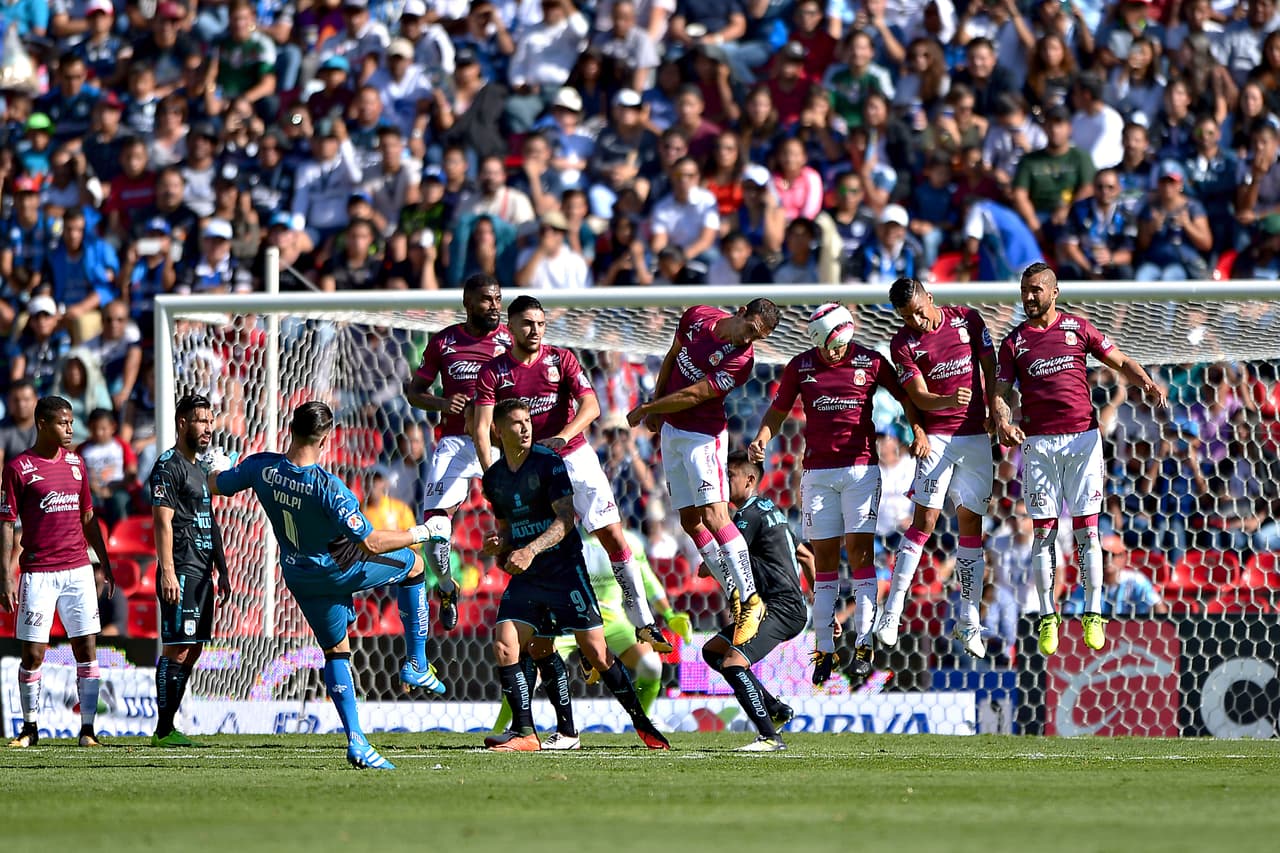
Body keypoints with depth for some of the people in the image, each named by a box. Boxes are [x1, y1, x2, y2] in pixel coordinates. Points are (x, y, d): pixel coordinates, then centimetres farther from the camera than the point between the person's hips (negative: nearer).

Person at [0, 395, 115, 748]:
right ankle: (29, 728, 12)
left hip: (78, 570, 4)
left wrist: (105, 565, 19)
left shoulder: (75, 463, 12)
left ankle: (87, 728, 1)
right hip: (38, 572, -4)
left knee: (87, 649, -2)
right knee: (32, 653, -2)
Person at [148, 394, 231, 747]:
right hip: (181, 571, -10)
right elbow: (162, 522, -15)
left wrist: (221, 569, 22)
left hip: (202, 570, 10)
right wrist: (167, 572, -22)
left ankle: (167, 727, 11)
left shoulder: (201, 465, 20)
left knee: (192, 650, 9)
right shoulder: (168, 467, -8)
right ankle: (163, 731, -10)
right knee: (178, 649, -11)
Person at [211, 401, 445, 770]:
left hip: (301, 579, 5)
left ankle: (356, 742, 10)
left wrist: (218, 467, 27)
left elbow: (217, 485, 2)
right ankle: (416, 666, 23)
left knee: (336, 652, 19)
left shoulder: (261, 467, -19)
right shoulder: (327, 487, -33)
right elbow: (371, 544, -31)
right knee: (413, 564, 21)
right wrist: (422, 533, -18)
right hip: (344, 568, -5)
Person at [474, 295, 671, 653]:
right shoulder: (493, 372, -2)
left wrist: (562, 437, -30)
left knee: (613, 536, -5)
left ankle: (643, 622, -1)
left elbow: (590, 405, -12)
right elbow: (482, 427, -9)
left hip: (575, 459, 0)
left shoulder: (561, 360, -1)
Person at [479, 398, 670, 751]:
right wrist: (498, 547, -1)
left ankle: (641, 722, 7)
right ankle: (524, 732, -6)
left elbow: (566, 518, -15)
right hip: (526, 577, 5)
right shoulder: (494, 477, 9)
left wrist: (530, 551, -27)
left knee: (596, 652, -8)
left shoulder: (548, 462, -8)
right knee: (504, 646, -12)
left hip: (564, 567, -5)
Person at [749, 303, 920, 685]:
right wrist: (761, 440, -5)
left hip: (861, 467, -2)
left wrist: (919, 431, -8)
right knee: (824, 556, 1)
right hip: (818, 472, 2)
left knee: (860, 550, -10)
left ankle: (863, 643, -10)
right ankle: (824, 648, 2)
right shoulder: (800, 367, 5)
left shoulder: (870, 363, 0)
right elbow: (778, 410, 13)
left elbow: (905, 396, 9)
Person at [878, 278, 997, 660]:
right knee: (924, 517, -12)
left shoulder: (968, 320, 2)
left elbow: (990, 370, 8)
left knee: (971, 522, 3)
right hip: (936, 438, -2)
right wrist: (949, 401, -29)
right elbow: (920, 397, -10)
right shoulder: (903, 343, -3)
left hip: (976, 436, 2)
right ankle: (892, 612, -11)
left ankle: (969, 620, 7)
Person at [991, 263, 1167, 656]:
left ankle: (1093, 615, 1)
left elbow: (1121, 362, 11)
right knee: (1044, 532, -1)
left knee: (1087, 530, -2)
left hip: (1082, 438, 0)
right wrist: (1002, 422, -17)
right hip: (1038, 443, 0)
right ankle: (1048, 617, 4)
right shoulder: (1015, 342, 9)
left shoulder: (1078, 328, 9)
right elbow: (999, 393, 5)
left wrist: (1147, 383, -9)